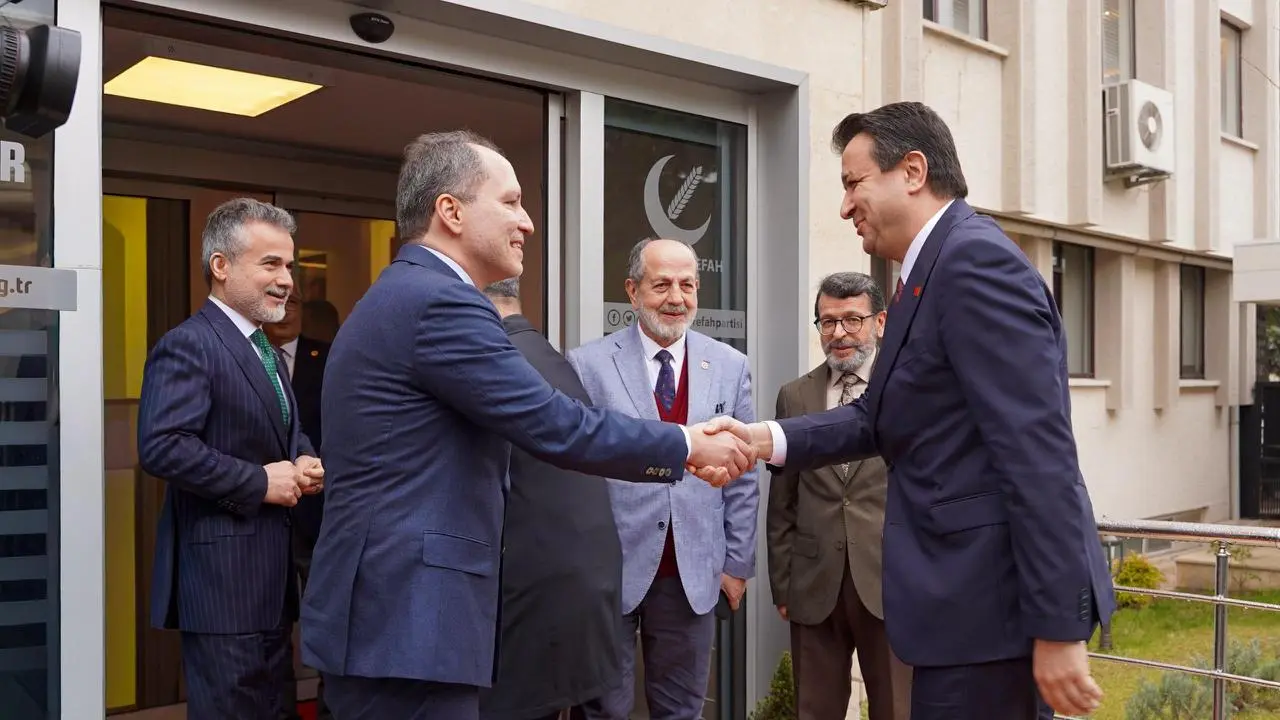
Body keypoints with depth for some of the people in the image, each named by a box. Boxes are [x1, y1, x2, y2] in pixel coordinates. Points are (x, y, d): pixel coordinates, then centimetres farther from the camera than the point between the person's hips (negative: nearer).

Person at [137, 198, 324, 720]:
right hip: (223, 570, -9)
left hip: (272, 565, 9)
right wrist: (258, 482, -19)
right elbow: (161, 447, -24)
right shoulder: (188, 345, -13)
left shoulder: (269, 353, 17)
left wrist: (304, 464, 4)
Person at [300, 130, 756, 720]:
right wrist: (688, 447, -6)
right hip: (407, 622, -10)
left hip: (383, 613, 10)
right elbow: (556, 427, -18)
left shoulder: (398, 298, 17)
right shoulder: (438, 302, -16)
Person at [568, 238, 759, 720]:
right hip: (609, 570, -2)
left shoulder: (729, 367, 4)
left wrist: (738, 562, 6)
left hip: (694, 574, 3)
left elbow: (742, 478, 7)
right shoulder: (589, 364, -6)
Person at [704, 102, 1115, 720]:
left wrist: (1057, 626, -23)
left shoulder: (976, 261, -18)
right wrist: (768, 438, 2)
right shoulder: (933, 272, 14)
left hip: (993, 596, -10)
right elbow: (879, 417, 16)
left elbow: (1038, 452, -23)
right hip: (970, 589, 10)